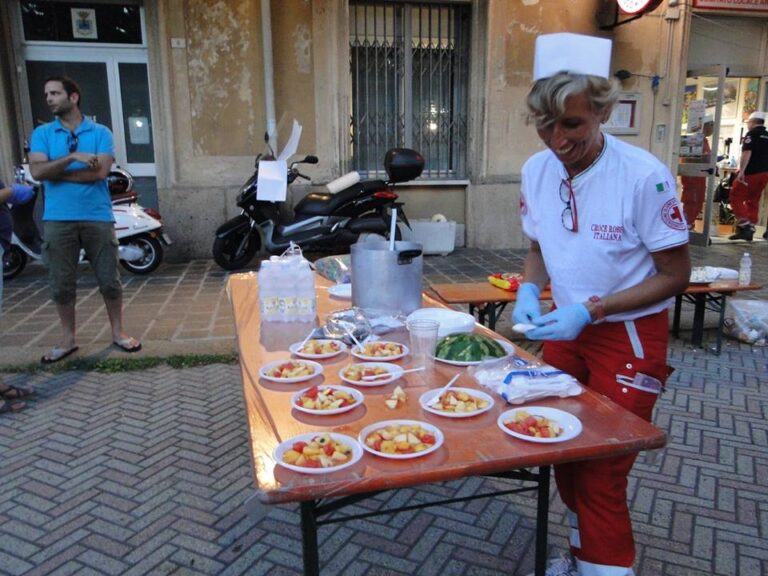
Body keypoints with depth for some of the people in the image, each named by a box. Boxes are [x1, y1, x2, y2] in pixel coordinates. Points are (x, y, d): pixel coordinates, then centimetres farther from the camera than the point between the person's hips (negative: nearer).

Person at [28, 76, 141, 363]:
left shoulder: (100, 132, 3)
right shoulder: (42, 133, 7)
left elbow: (100, 171, -11)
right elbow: (37, 171, -7)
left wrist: (55, 172, -7)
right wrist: (73, 157, -16)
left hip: (98, 217, -1)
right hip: (58, 220, 2)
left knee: (109, 279, 5)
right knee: (61, 284, 7)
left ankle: (117, 332, 21)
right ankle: (68, 339, 21)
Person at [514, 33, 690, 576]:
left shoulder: (644, 175, -21)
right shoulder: (536, 169, -5)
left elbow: (676, 275, -14)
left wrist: (592, 310, -23)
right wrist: (529, 289, -11)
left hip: (629, 337, -5)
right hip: (564, 331, 6)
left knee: (601, 471, -2)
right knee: (564, 454, 16)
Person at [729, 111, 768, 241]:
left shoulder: (752, 134, -5)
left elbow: (747, 152, -17)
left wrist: (741, 171, -23)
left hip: (751, 172, -7)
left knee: (736, 197, -3)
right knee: (753, 200, 13)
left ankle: (744, 225, -16)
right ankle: (750, 230, 12)